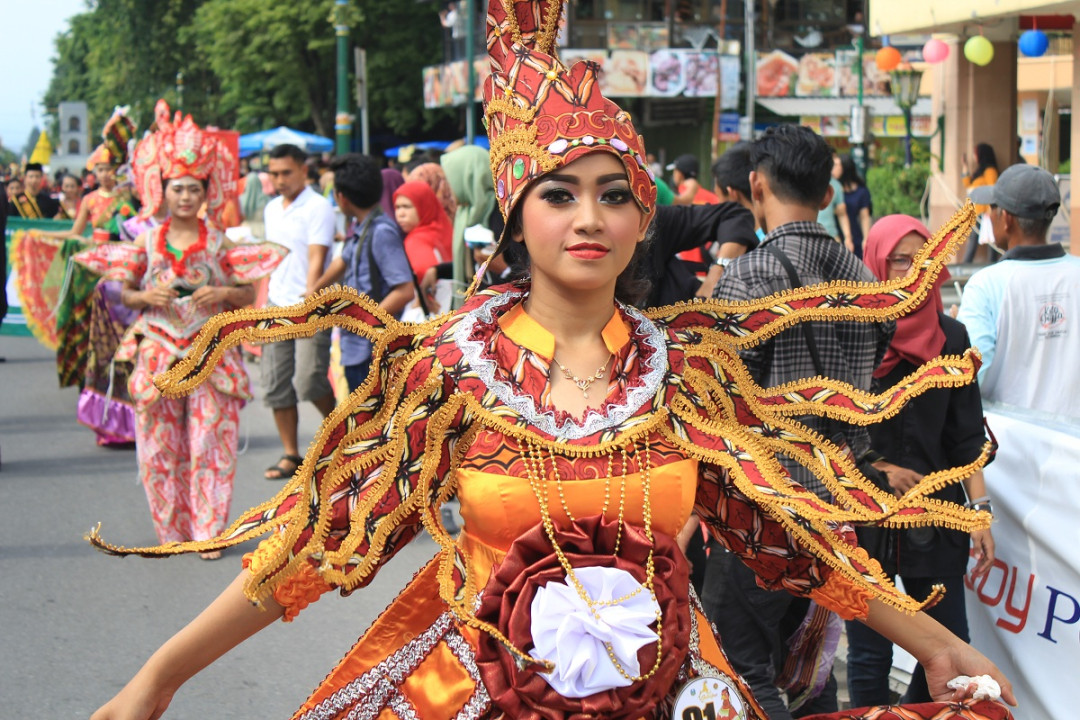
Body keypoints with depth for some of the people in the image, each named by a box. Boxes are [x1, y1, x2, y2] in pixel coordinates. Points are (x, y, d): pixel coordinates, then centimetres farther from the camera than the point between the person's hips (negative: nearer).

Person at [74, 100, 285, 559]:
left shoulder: (219, 242, 3)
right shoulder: (147, 241, 5)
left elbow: (248, 294, 5)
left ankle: (208, 530, 4)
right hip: (158, 351, 1)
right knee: (159, 444, 3)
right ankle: (172, 529, 16)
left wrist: (222, 294, -15)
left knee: (210, 443, -4)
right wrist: (146, 297, -11)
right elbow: (126, 293, 10)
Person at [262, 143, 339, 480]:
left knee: (308, 380, -16)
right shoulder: (271, 209, 15)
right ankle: (290, 455, 12)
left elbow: (317, 259, -15)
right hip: (277, 306, 7)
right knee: (275, 385, 3)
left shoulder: (318, 207, -7)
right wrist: (266, 299, 18)